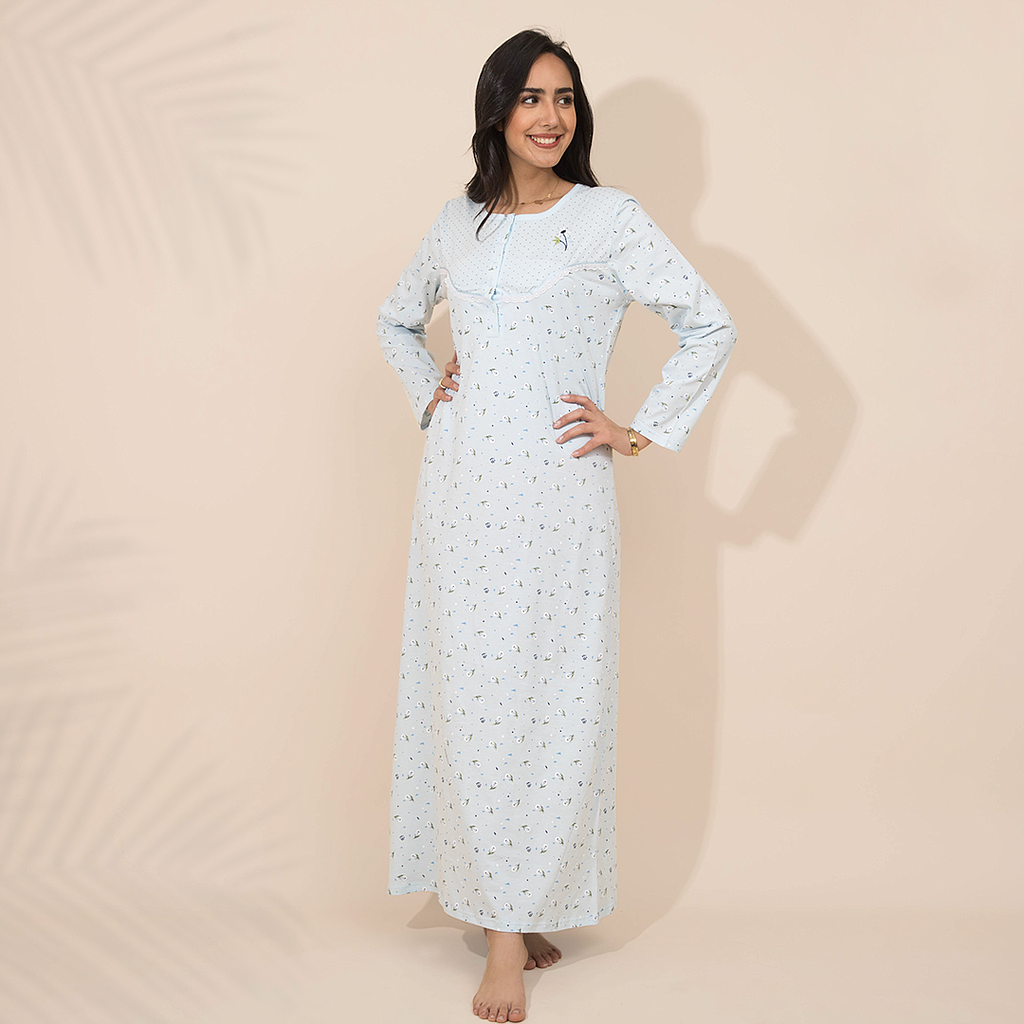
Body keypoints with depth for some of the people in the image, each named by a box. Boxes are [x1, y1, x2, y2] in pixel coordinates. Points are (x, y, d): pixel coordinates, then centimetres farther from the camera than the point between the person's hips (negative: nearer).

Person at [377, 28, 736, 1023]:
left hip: (557, 490, -4)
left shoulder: (609, 219, -1)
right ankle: (504, 906, 20)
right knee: (466, 694, 6)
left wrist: (641, 431, -3)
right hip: (461, 489, 4)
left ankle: (513, 928, 7)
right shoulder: (458, 223, 12)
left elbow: (710, 327, -1)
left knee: (543, 701, -2)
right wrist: (426, 396, 13)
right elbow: (396, 319, 28)